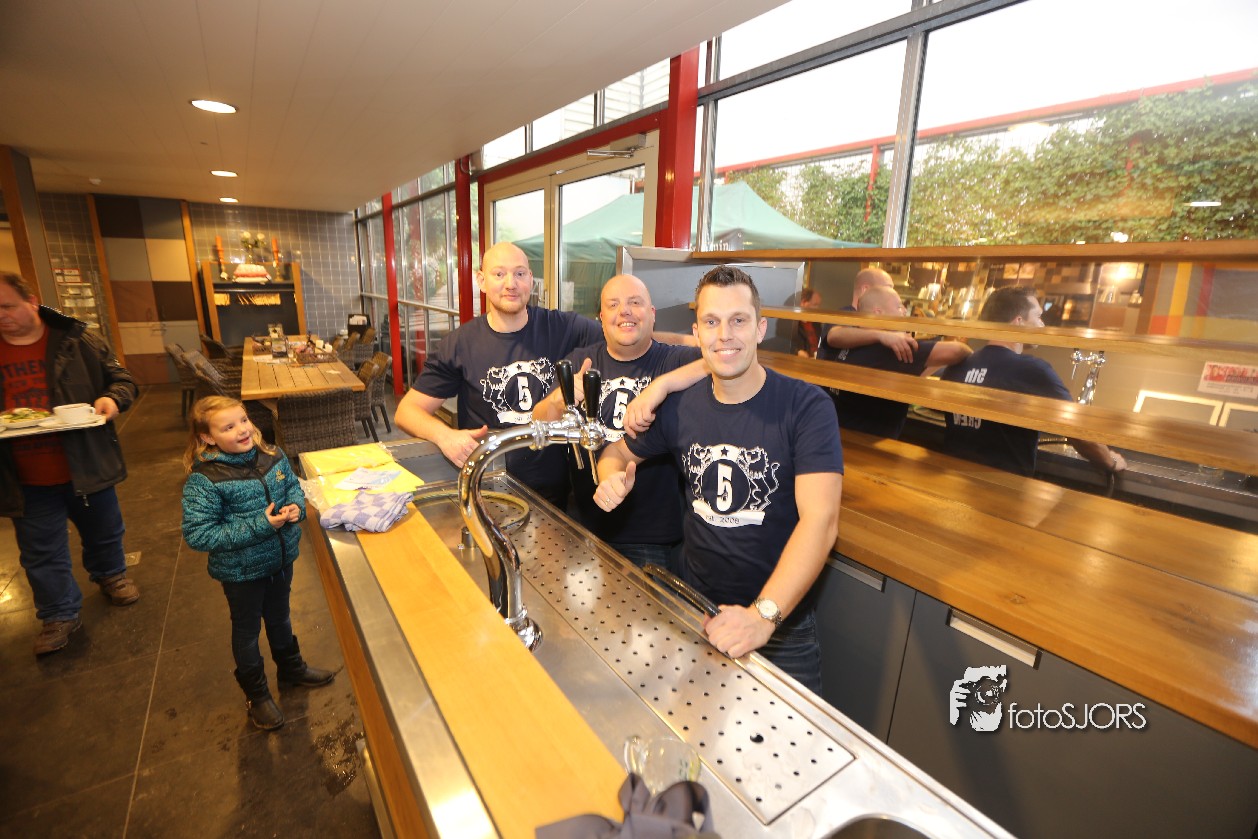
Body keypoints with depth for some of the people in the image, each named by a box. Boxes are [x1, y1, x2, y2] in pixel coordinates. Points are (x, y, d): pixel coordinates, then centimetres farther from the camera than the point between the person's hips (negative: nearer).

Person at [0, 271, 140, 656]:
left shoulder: (76, 340, -7)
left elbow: (121, 379, 1)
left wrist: (112, 399, -21)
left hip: (87, 466, -1)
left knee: (103, 532, 19)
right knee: (42, 553, 12)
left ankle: (110, 575, 46)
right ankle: (59, 614, 29)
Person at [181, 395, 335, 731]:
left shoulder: (271, 456, -9)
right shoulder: (205, 480, -24)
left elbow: (293, 485, 7)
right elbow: (197, 534, -24)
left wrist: (296, 506, -15)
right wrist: (260, 526, -29)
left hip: (281, 559, 5)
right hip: (241, 571, -4)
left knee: (280, 617, 27)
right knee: (247, 630, 19)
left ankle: (291, 667, 51)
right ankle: (256, 694, 41)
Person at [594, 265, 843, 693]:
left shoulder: (807, 407, -19)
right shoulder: (680, 406, -6)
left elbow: (820, 519, -27)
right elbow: (617, 452, 8)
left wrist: (764, 614, -37)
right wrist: (611, 479, -17)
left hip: (780, 614, -3)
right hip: (694, 600, 4)